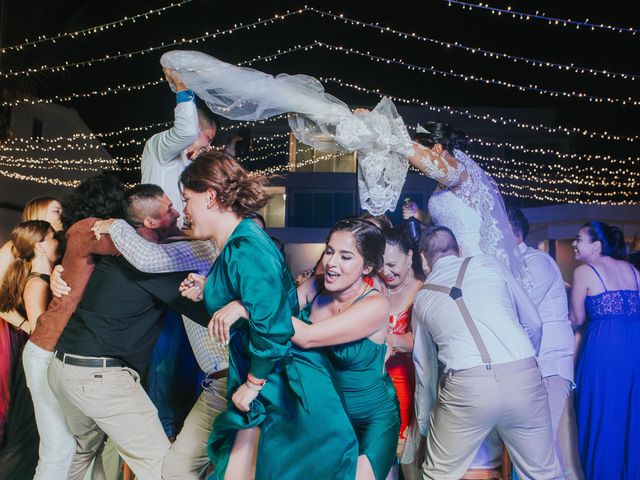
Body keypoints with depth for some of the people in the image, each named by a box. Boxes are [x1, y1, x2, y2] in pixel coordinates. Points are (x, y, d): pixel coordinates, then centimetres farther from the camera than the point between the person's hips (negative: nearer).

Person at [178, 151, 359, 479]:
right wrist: (205, 294, 9)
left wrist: (252, 385, -15)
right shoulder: (234, 245, 9)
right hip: (262, 384, 9)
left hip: (287, 387, -9)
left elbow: (273, 328, -27)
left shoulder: (246, 249, -22)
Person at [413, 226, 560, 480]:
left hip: (465, 387, 0)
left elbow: (424, 366, 22)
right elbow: (533, 323, 16)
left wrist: (423, 418, 33)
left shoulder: (422, 298, 17)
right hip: (523, 378, 1)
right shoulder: (491, 264, 14)